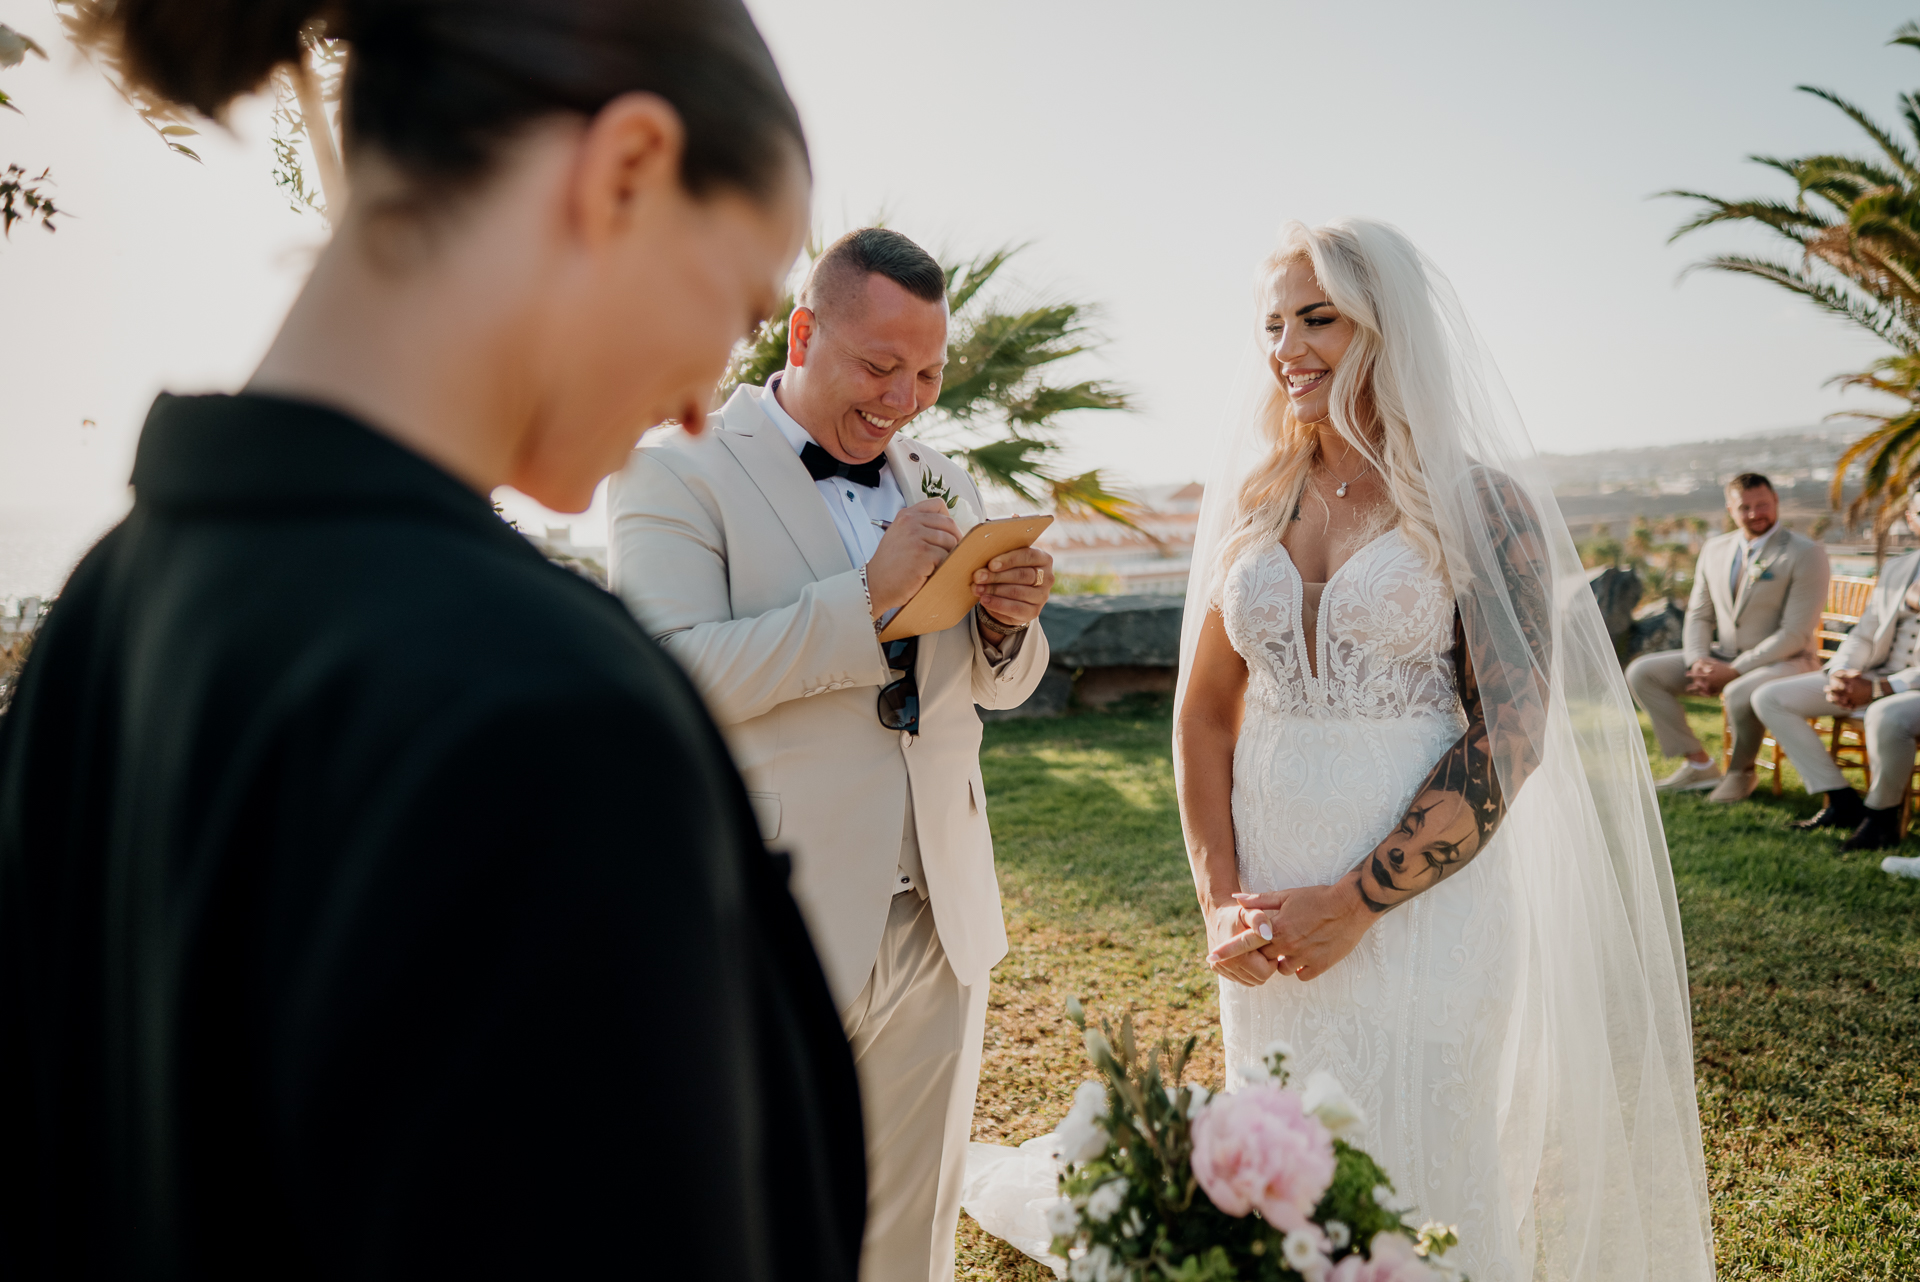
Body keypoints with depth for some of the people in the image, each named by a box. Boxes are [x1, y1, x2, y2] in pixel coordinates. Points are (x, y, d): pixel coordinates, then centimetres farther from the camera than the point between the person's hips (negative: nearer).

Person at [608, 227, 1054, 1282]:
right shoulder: (678, 473, -7)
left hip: (939, 927, 6)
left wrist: (1011, 621, -7)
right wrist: (867, 595, -23)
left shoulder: (941, 480, 11)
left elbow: (995, 686, 16)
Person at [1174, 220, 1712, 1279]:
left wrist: (1357, 900, -16)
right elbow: (1203, 711, 8)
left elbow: (1510, 734, -11)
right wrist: (1220, 900, -3)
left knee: (1421, 1196, 7)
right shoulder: (1253, 504, 7)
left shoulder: (1479, 502, -5)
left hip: (1423, 902, -4)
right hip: (1273, 904, 4)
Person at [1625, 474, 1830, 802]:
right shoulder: (1714, 550, 8)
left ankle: (1741, 771, -7)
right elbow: (1699, 615, 11)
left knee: (1740, 693, -39)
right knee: (1641, 672, -9)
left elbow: (1795, 634, -17)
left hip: (1784, 661, -6)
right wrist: (1698, 661, -10)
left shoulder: (1806, 554, -11)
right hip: (1722, 658, 7)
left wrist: (1733, 671, -23)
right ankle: (1700, 765, -3)